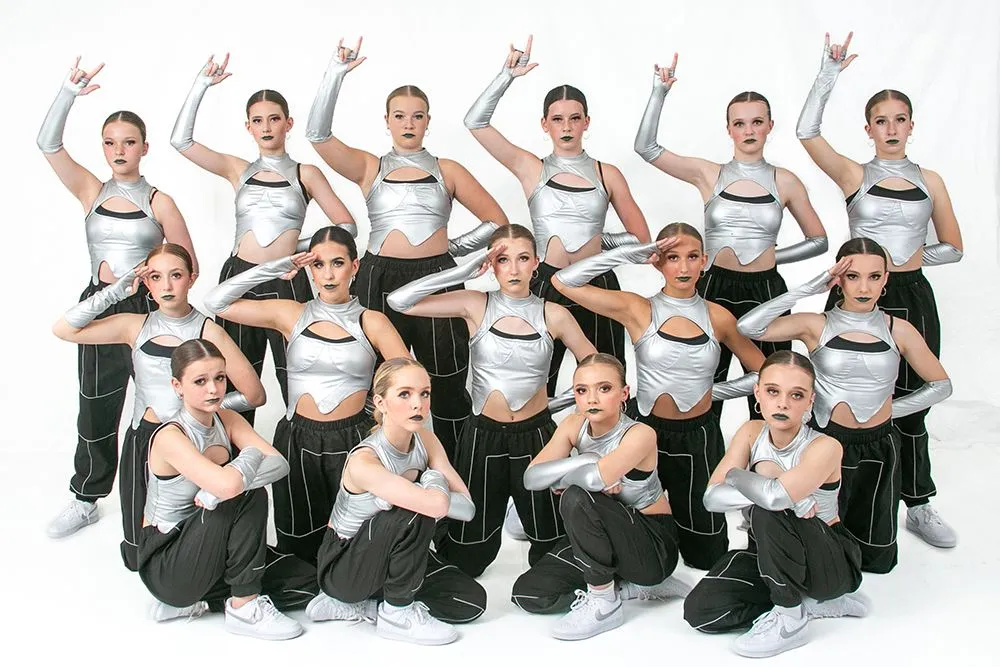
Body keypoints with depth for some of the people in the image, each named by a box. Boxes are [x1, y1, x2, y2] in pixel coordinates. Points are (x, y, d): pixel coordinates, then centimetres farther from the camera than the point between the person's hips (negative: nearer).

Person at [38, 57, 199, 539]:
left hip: (148, 308, -2)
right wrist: (70, 92, -16)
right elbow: (48, 144, -9)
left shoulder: (159, 202, -3)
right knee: (96, 407, 11)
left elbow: (188, 266, -3)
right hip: (100, 306, 2)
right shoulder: (92, 192, 3)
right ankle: (86, 498, 27)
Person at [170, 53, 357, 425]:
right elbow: (181, 140, 2)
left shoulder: (305, 174, 7)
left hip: (288, 282, -2)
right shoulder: (238, 170, 11)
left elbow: (346, 226, 5)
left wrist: (301, 245, -3)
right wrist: (201, 85, 0)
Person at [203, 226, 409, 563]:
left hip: (352, 441, -1)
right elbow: (216, 301, -2)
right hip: (298, 442, 1)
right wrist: (273, 270, -5)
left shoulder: (372, 322, 1)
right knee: (299, 548, 10)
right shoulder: (291, 315, 3)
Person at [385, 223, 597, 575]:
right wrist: (463, 271, -19)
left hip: (536, 435, 1)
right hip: (483, 436, 0)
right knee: (468, 555, 11)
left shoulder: (554, 315, -5)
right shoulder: (476, 305, -7)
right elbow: (398, 302, -16)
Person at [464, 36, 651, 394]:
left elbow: (641, 237, 10)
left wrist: (596, 239, 2)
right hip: (547, 286, -1)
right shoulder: (532, 169, 4)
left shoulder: (607, 173, 7)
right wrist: (508, 75, -8)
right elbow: (475, 122, -5)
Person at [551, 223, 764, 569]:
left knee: (707, 554, 14)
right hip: (646, 432, -1)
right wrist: (630, 254, -18)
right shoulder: (637, 309, -9)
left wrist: (714, 390, -1)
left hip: (698, 438, 2)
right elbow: (563, 281, -18)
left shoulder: (718, 317, -3)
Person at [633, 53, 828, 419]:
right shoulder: (708, 174, 3)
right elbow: (646, 147, -5)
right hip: (715, 290, -1)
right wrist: (660, 91, -9)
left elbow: (819, 240, 13)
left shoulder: (785, 181, 6)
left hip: (766, 293, 1)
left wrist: (772, 255, 1)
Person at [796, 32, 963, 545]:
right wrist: (828, 76, -17)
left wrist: (907, 255, -5)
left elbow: (953, 247, 11)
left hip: (912, 296, 2)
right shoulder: (854, 175, 1)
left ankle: (918, 505, 23)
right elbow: (806, 131, -15)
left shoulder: (929, 181, 8)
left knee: (910, 405, 10)